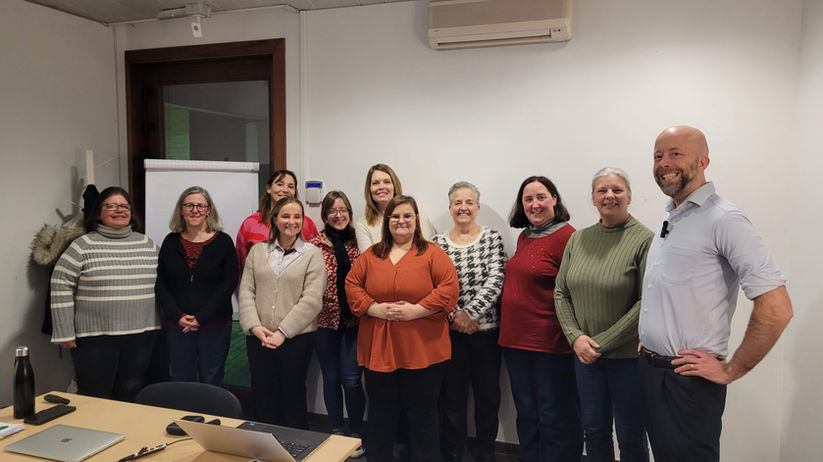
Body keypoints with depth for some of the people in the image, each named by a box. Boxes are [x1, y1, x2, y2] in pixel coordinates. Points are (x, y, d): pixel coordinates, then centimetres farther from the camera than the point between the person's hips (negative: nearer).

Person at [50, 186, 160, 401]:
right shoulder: (84, 246, -3)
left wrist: (160, 326, 10)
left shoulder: (147, 244, 8)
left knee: (130, 395, 11)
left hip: (141, 336, 3)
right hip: (95, 337, -3)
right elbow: (61, 287, -4)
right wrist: (65, 333, -7)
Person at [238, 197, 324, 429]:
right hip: (258, 339, 3)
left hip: (296, 338, -3)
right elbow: (246, 291, 5)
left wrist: (282, 332, -14)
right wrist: (255, 326, -10)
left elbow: (311, 300, -8)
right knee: (262, 396, 9)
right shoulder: (258, 251, 11)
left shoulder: (312, 254, 0)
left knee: (293, 396, 7)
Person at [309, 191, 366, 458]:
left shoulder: (358, 242, 3)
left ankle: (356, 434, 18)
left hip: (353, 321, 0)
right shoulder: (315, 244, 0)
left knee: (351, 379, -1)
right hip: (325, 321, 0)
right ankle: (336, 431, 28)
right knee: (331, 377, 12)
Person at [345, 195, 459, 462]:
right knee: (381, 412, 15)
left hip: (422, 350, -3)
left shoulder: (433, 254, -1)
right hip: (379, 350, 3)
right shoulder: (371, 255, 9)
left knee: (422, 412, 10)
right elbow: (352, 285, 6)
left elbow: (449, 288, -10)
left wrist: (416, 310, -17)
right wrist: (374, 308, -10)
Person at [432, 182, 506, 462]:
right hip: (450, 330, 1)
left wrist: (470, 313, -16)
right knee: (452, 397, 8)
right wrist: (454, 314, -13)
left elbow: (495, 280, -10)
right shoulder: (438, 243, 4)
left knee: (488, 396, 9)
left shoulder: (492, 238, 0)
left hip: (486, 328, -1)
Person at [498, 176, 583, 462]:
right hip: (515, 339, 8)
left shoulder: (566, 237, -13)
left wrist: (571, 336, -15)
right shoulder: (523, 237, 11)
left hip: (550, 343, -7)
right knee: (526, 414, 19)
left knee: (555, 417, 6)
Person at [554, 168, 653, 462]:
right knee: (593, 430, 17)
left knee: (630, 436, 12)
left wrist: (603, 343, -15)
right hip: (585, 354, 4)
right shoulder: (578, 239, 4)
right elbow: (561, 292, 6)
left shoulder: (644, 240, -11)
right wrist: (576, 337, -7)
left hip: (628, 356, -4)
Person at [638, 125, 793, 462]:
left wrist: (732, 370, -15)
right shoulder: (668, 221, 11)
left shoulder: (723, 219, -15)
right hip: (649, 371, 8)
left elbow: (777, 308, -20)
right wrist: (649, 342, 14)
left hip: (689, 380, -7)